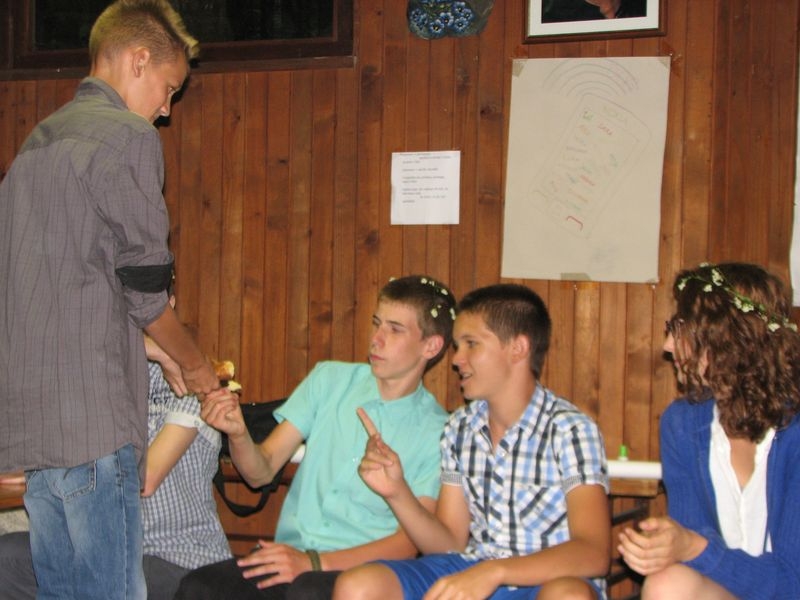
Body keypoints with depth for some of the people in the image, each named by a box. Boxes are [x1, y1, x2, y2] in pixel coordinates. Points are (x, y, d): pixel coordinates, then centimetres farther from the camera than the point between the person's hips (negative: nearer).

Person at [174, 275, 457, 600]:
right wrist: (239, 434, -14)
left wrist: (314, 562, -18)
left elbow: (409, 542, -6)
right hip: (289, 552, 4)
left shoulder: (435, 432, 0)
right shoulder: (329, 379, 11)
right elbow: (262, 471, 9)